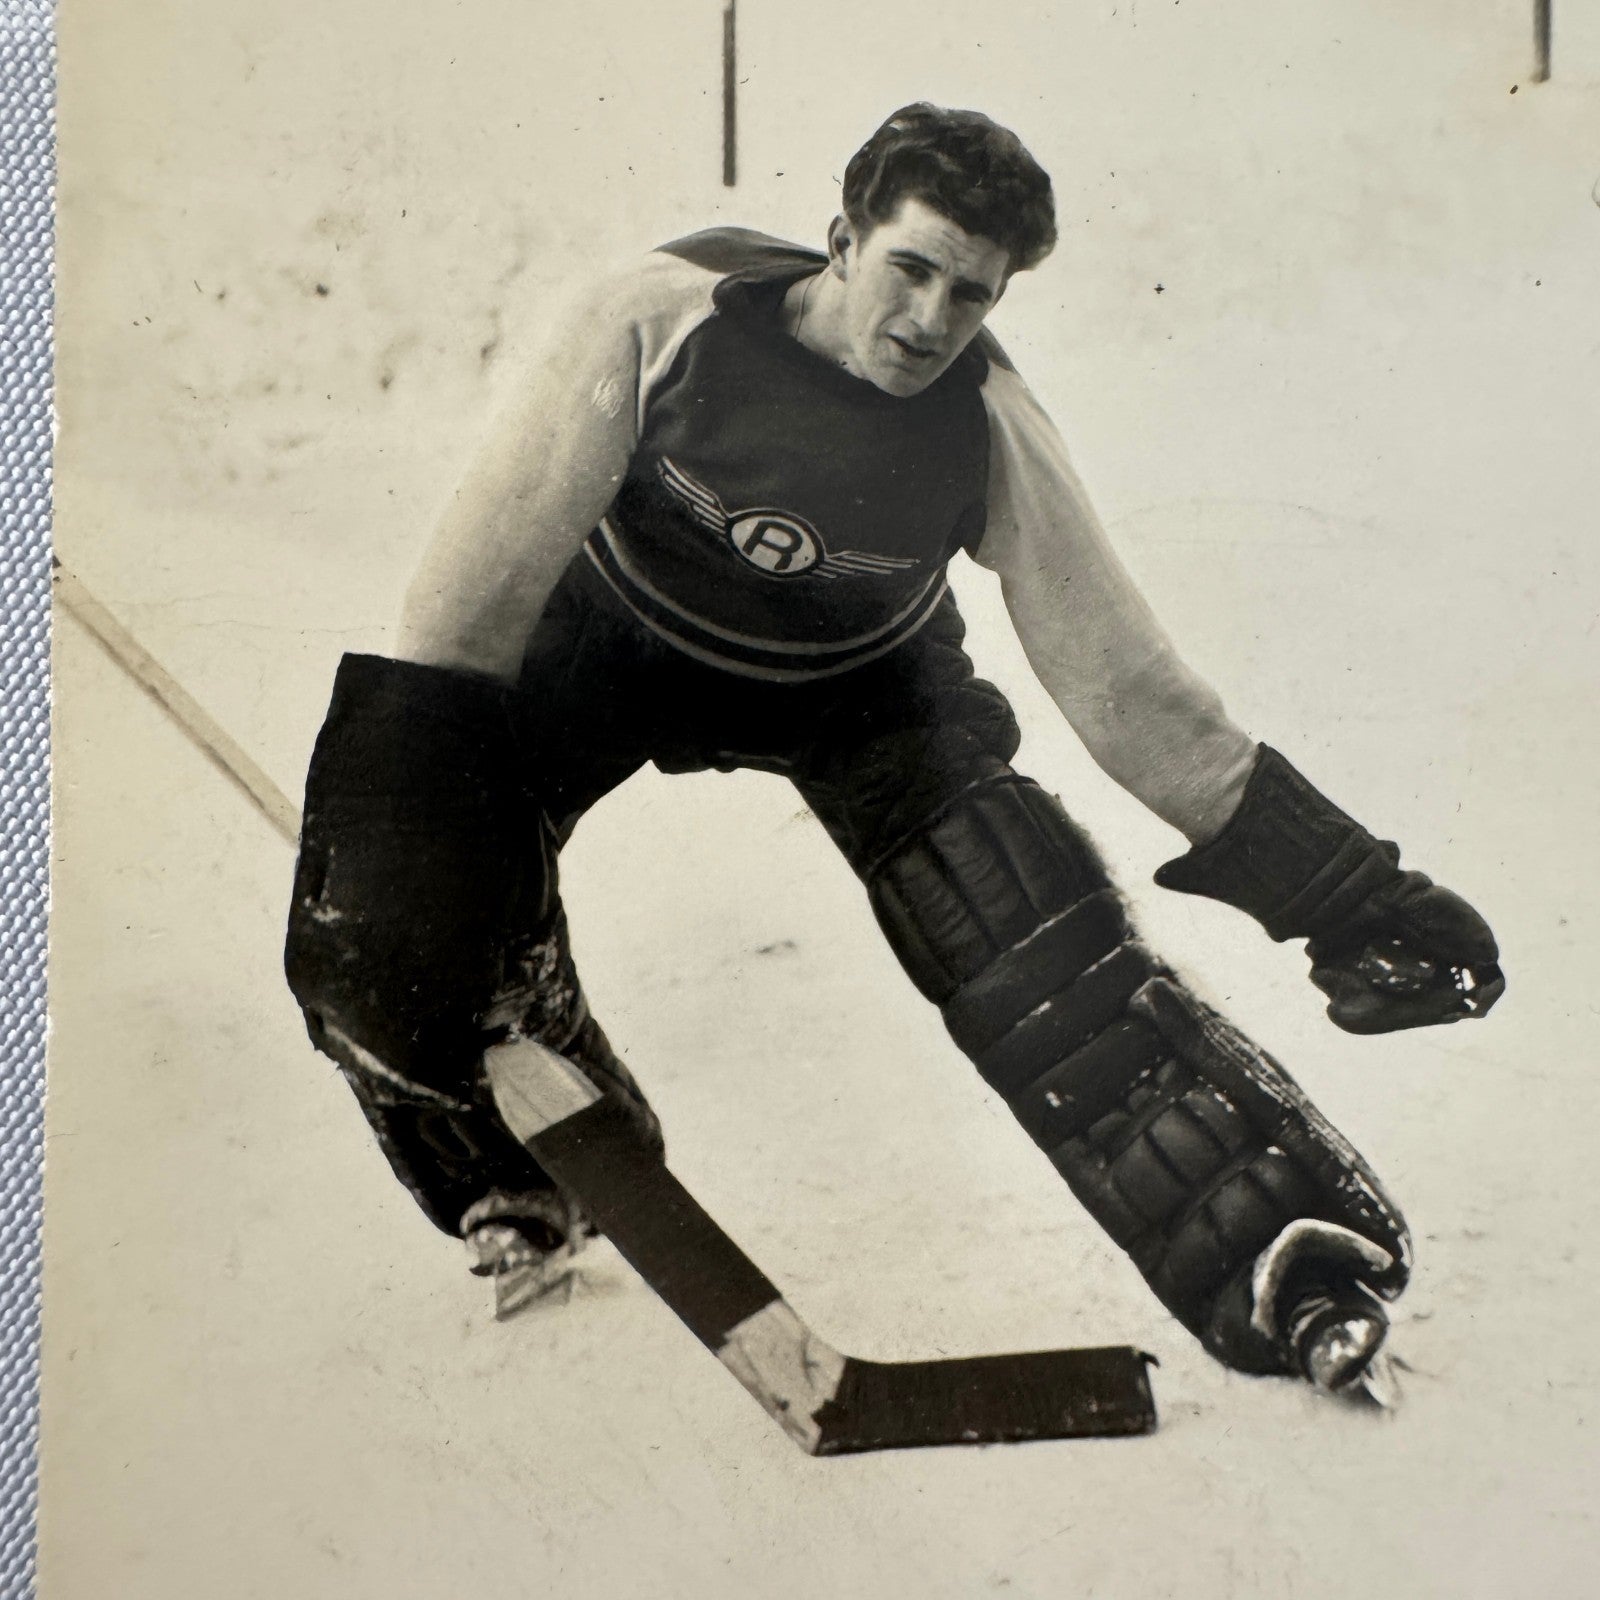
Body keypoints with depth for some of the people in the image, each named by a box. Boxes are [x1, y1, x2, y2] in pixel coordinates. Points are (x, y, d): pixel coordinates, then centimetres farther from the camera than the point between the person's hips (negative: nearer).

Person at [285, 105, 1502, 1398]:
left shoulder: (989, 435, -25)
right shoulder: (666, 315, -29)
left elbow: (1126, 686, -21)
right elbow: (505, 543, -23)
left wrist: (1342, 887, -22)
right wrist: (403, 762, -25)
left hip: (857, 686, 0)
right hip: (612, 634, 0)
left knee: (1043, 948, -18)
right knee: (383, 928, -16)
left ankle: (1276, 1253, -6)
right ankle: (532, 1184, 14)